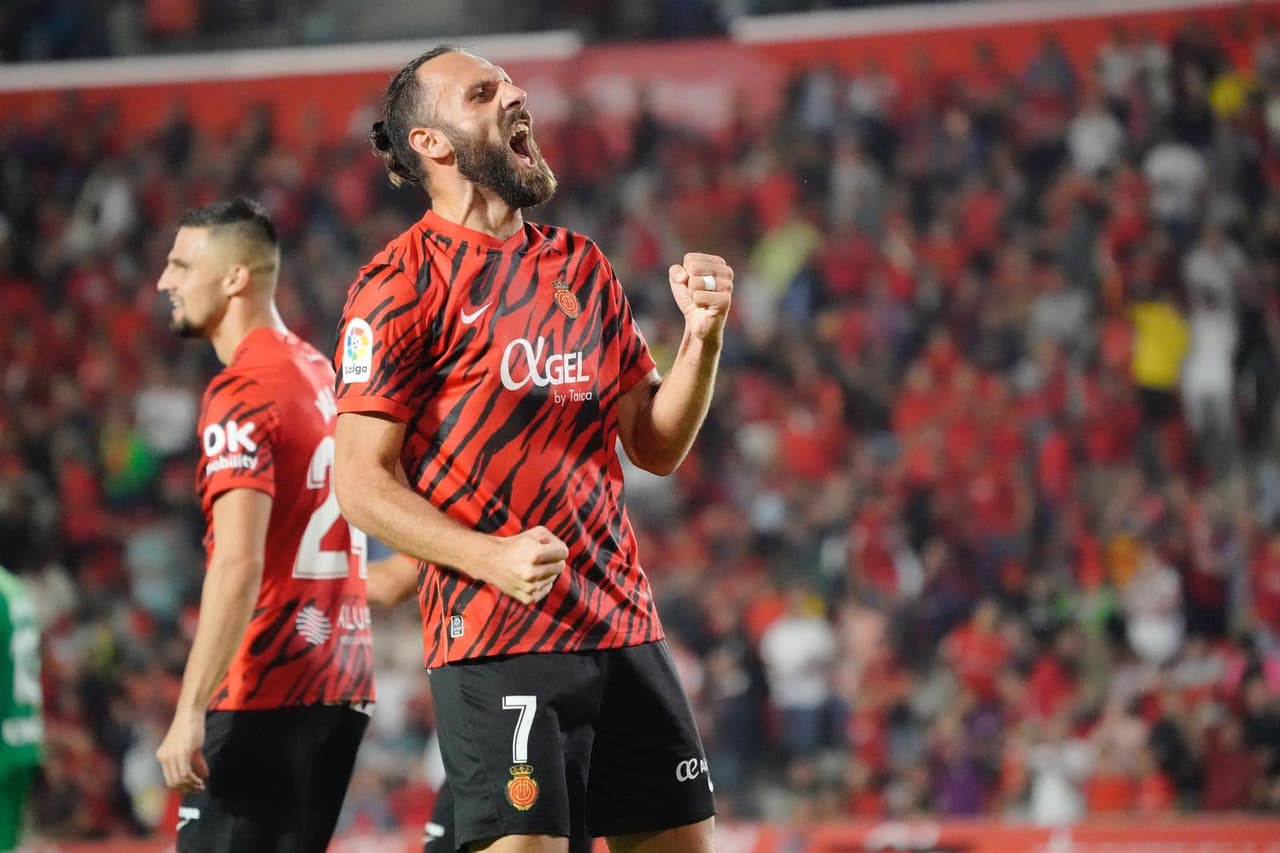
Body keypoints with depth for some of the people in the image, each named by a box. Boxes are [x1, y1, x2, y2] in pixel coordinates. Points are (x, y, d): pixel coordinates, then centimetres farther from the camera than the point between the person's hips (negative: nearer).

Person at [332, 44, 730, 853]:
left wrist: (703, 338, -1)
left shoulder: (581, 264, 14)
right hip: (497, 634, -7)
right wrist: (492, 558, -22)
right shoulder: (401, 283, -5)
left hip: (624, 622, 7)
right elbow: (362, 481, -9)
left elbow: (656, 445, 16)